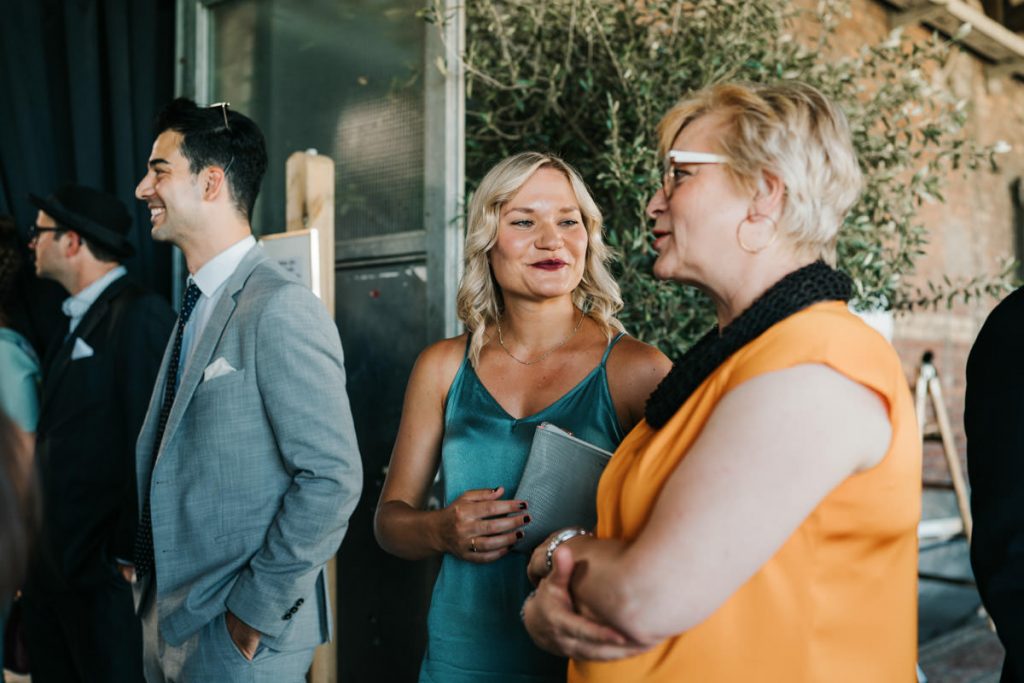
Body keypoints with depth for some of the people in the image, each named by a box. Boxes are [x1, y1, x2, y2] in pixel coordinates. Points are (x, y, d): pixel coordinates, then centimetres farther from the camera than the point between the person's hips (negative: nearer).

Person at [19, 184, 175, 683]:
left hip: (103, 567, -9)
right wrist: (36, 549, 12)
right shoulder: (79, 319, 12)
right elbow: (60, 439, 14)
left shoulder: (140, 314, -15)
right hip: (52, 561, 9)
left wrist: (131, 554, -18)